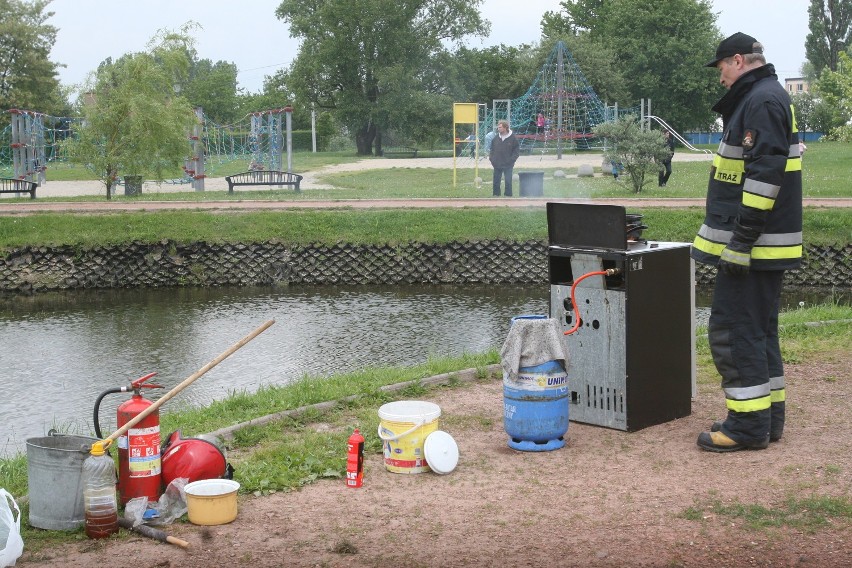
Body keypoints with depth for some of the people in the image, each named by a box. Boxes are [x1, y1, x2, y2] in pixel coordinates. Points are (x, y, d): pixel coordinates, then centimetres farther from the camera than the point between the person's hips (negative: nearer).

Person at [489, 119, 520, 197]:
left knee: (508, 181, 2)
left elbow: (517, 150, -4)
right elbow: (492, 149, 15)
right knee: (496, 181, 8)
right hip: (497, 165, 4)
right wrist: (491, 158, 3)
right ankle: (496, 195, 17)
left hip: (508, 165, -4)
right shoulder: (496, 138, 4)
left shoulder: (512, 138, -7)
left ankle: (508, 196, 11)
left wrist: (511, 160, -12)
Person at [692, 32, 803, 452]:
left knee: (733, 330, -6)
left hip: (753, 244, -11)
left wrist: (740, 241, -24)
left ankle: (749, 425, -2)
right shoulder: (766, 98, 18)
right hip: (763, 245, 11)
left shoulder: (762, 101, -15)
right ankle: (768, 416, 22)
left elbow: (765, 173, -23)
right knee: (760, 330, 15)